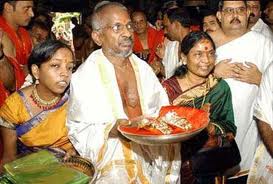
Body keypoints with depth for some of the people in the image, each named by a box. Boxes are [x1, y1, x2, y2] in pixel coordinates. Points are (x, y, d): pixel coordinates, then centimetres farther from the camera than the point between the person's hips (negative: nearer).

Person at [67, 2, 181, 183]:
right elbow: (79, 131, -11)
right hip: (111, 167, -4)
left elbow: (162, 111, 11)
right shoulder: (84, 76, -10)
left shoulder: (143, 68, 7)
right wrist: (113, 129, -26)